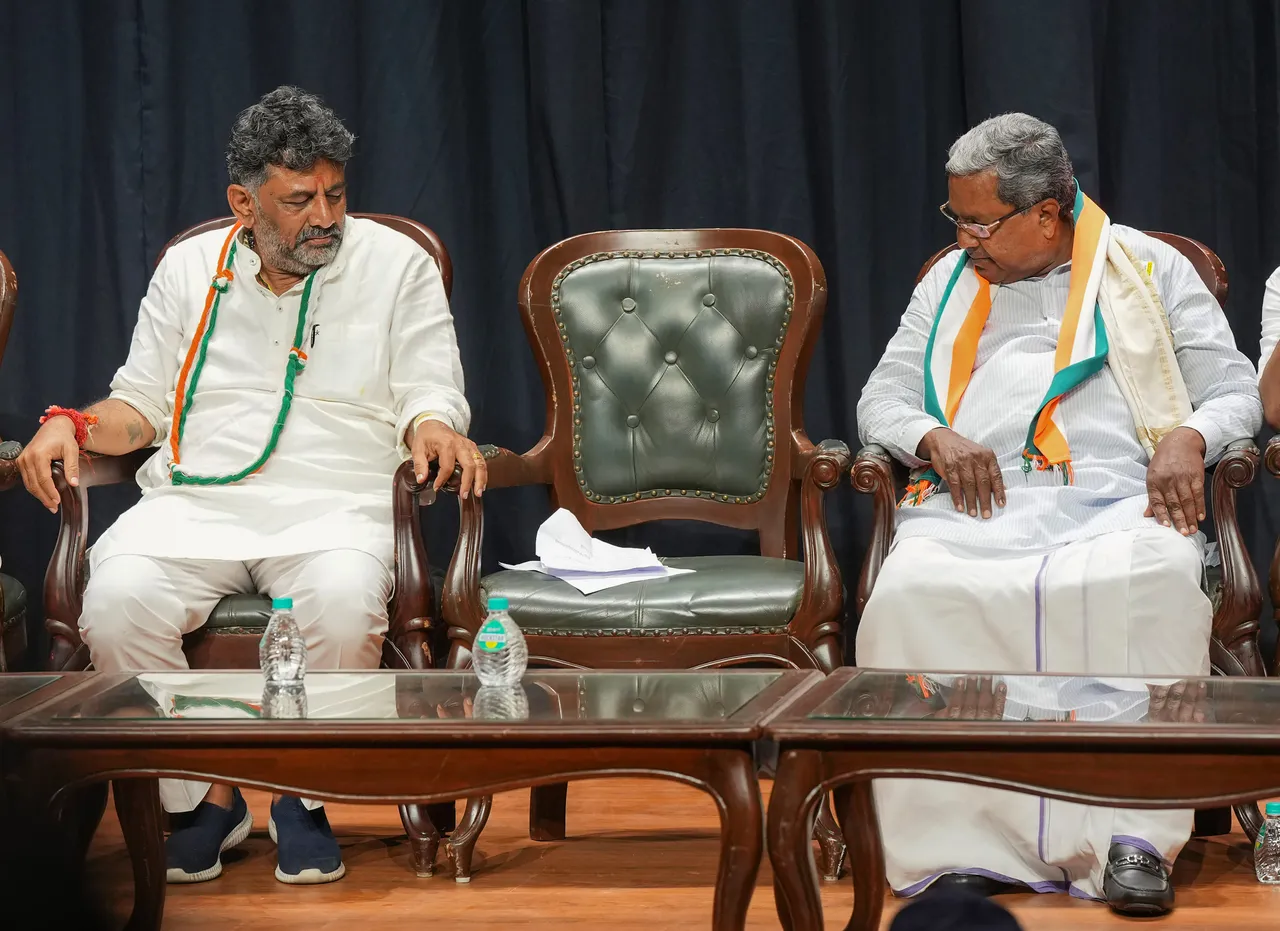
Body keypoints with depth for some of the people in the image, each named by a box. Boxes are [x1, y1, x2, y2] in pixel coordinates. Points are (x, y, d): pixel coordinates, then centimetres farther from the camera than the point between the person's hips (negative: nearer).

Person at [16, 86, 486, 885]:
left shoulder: (396, 265, 9)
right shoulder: (189, 270, 15)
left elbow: (430, 396, 6)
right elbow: (143, 404, 18)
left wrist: (433, 429, -19)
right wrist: (75, 426, -3)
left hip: (333, 506, -2)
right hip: (194, 502, 2)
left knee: (345, 601, -37)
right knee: (118, 598, -30)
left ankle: (304, 797, -12)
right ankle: (205, 797, -10)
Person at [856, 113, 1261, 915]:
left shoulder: (1151, 269, 19)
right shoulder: (949, 282, 27)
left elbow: (1236, 393, 15)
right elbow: (880, 402, 23)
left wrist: (1189, 438, -9)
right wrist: (936, 436, -1)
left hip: (1116, 504, -2)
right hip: (978, 505, 2)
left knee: (1154, 581, -40)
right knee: (912, 593, -35)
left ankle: (1135, 836, -36)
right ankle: (960, 847, -34)